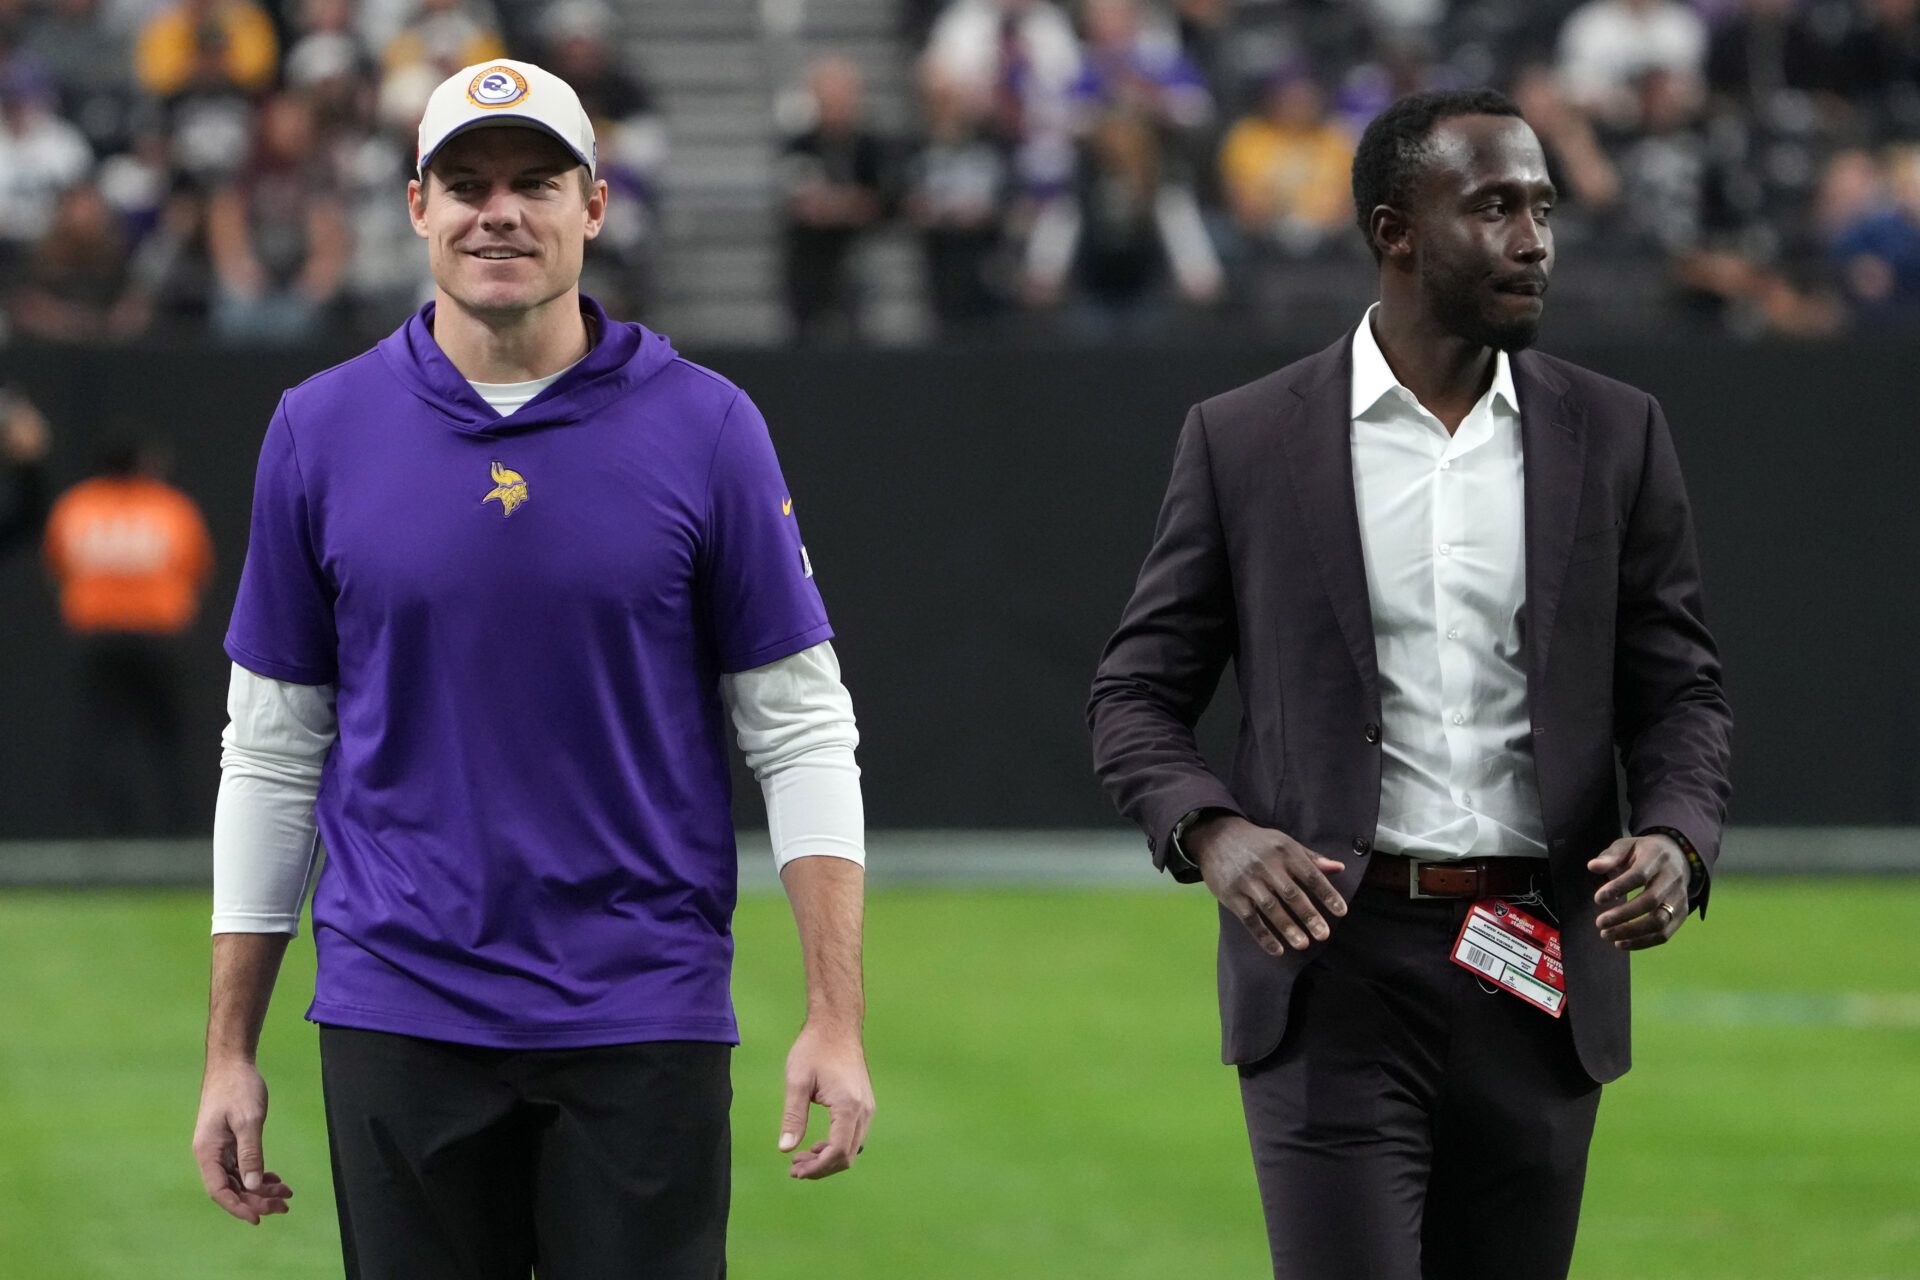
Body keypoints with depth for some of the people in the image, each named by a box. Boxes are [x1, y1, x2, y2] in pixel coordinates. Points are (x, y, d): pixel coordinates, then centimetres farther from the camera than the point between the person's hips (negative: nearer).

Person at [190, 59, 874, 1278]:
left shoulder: (707, 427, 0)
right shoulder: (321, 432, 4)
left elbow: (802, 729, 1)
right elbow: (274, 749, 9)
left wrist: (836, 1020, -8)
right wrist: (230, 1052, 7)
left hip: (647, 1028, -1)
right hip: (400, 1026, 1)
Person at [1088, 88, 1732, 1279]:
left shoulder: (1617, 436, 7)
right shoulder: (1242, 441, 1)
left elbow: (1681, 690, 9)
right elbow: (1137, 692, 5)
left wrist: (1676, 838, -13)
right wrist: (1213, 834, -16)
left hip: (1539, 986, 3)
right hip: (1335, 967, -3)